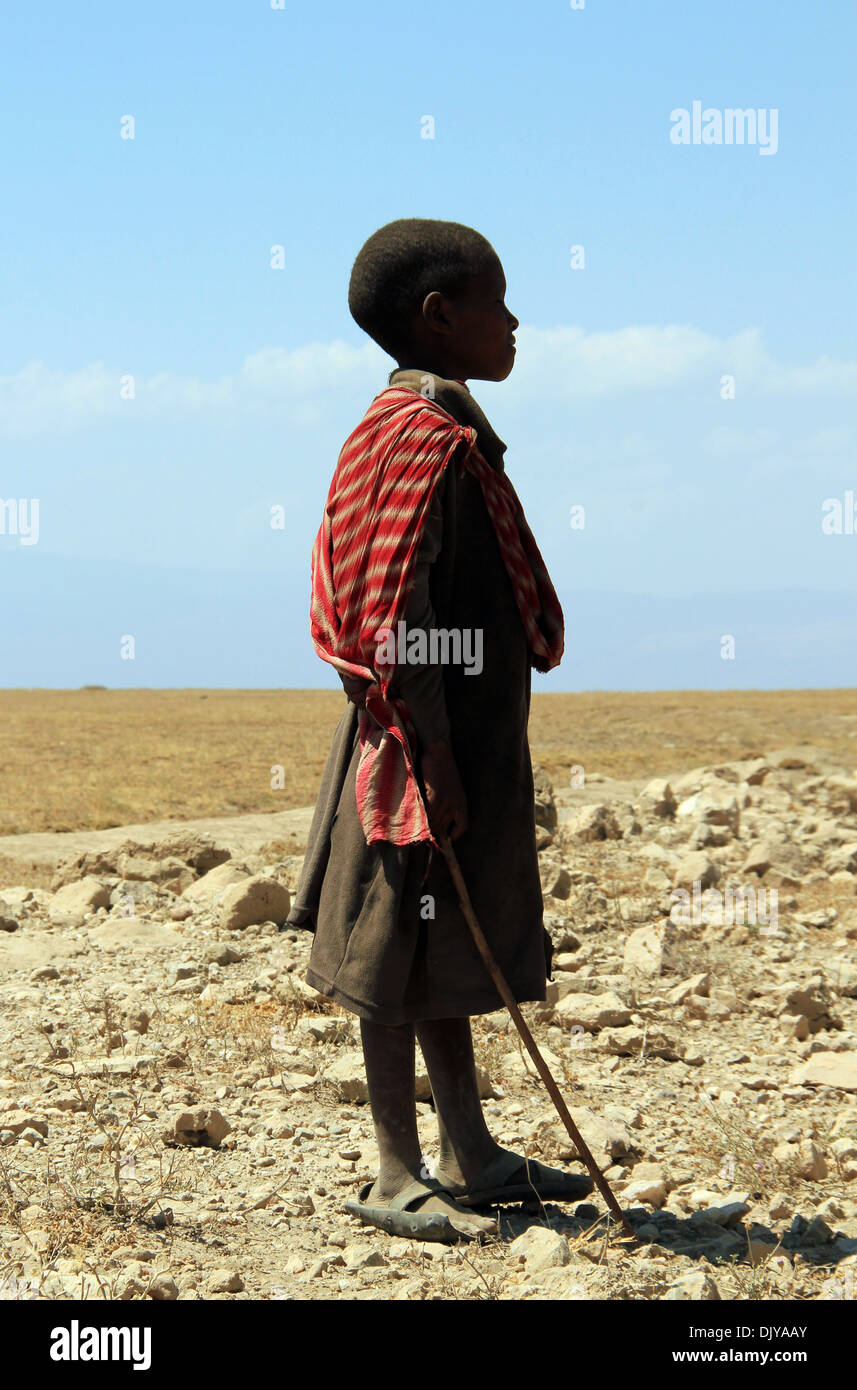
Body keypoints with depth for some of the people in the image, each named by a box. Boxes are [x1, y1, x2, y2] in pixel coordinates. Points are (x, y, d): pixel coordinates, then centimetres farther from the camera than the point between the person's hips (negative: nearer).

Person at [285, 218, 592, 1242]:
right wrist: (435, 757, -22)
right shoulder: (424, 437, -16)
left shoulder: (440, 430, 15)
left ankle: (469, 1158, 24)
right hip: (430, 745, -10)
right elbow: (398, 615, -22)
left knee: (448, 957, 15)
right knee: (403, 961, -2)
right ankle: (397, 1180, 5)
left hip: (469, 744, 10)